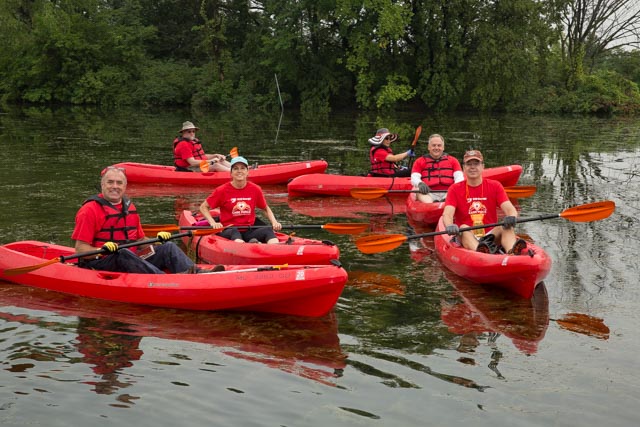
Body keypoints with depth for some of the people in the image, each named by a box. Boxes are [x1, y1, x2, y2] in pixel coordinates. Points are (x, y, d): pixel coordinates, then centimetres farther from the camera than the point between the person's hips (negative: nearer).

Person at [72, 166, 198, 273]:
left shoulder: (129, 206, 17)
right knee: (123, 254, -36)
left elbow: (140, 242, 21)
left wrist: (157, 240, 1)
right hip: (101, 264, -7)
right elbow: (80, 249, -10)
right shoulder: (90, 210, -5)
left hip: (133, 259, 7)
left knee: (168, 247, -7)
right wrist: (102, 249, -28)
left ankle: (193, 272, -34)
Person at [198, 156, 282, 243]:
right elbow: (203, 207, 9)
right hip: (228, 232, -3)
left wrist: (274, 222, 3)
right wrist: (213, 223, -8)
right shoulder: (222, 190, 0)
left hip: (249, 232, 3)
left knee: (268, 230, -26)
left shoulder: (255, 189, 7)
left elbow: (266, 209, 22)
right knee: (234, 231, -37)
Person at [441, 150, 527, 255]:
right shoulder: (455, 189, 6)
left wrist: (511, 217, -30)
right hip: (466, 237, -2)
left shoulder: (495, 186, 10)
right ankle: (479, 251, -65)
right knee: (464, 228, -33)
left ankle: (512, 251, -59)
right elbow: (447, 214, -10)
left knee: (507, 226, -26)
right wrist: (450, 226, -35)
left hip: (490, 237, 2)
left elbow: (510, 209, -4)